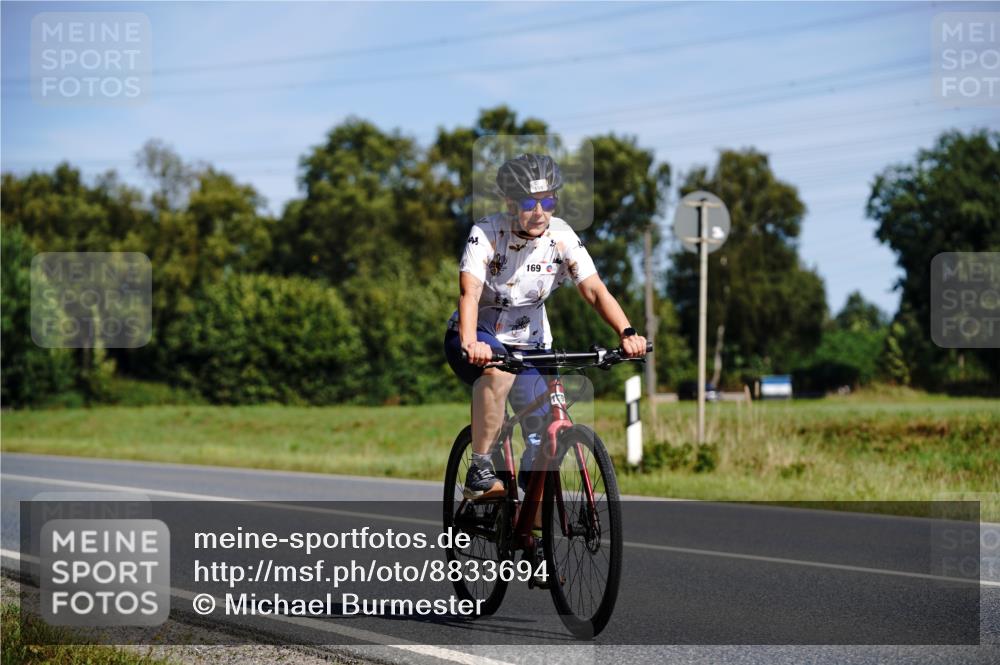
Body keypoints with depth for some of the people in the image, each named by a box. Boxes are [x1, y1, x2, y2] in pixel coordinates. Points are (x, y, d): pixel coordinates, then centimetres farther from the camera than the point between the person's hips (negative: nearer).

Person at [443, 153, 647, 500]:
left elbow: (595, 290, -22)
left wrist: (627, 333, -39)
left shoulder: (562, 237, -13)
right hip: (479, 340, -3)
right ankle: (480, 471, -26)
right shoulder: (486, 233, -21)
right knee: (499, 370, -38)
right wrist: (470, 343, -53)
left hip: (529, 344, 4)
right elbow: (469, 292, -34)